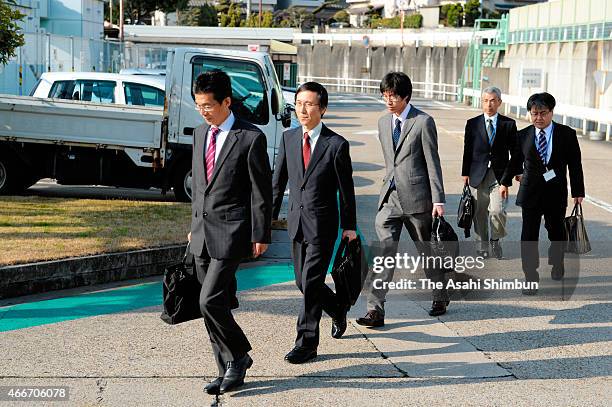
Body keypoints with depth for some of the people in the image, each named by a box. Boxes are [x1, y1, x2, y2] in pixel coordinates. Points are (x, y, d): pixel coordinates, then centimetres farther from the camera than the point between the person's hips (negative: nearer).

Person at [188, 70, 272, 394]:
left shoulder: (251, 138, -10)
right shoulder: (200, 133, 11)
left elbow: (262, 191, -9)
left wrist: (261, 236, -10)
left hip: (231, 232, -7)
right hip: (203, 233, 7)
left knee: (210, 301, -14)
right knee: (214, 304, 9)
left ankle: (239, 356, 7)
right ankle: (228, 370, 19)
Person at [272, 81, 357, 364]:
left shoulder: (336, 144, -7)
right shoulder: (288, 138, 6)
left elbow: (346, 188, -2)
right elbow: (278, 180, 10)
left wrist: (349, 226, 0)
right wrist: (270, 216, 8)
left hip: (323, 224, -5)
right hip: (297, 221, 5)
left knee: (311, 282, -7)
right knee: (303, 282, 12)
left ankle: (306, 343, 1)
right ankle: (338, 309, 39)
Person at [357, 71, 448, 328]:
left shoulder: (423, 122, -7)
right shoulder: (383, 123, 12)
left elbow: (433, 163, -7)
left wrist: (438, 200, -9)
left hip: (416, 198, -4)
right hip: (389, 197, 4)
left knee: (427, 250, 11)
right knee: (383, 252, -7)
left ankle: (441, 297, 32)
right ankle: (375, 310, -9)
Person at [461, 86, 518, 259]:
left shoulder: (508, 124, 2)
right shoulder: (472, 124, 5)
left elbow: (515, 154, 2)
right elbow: (467, 151, 9)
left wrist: (507, 180, -5)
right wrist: (465, 174, 2)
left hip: (500, 175, -1)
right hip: (478, 175, 1)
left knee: (497, 210, -14)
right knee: (480, 213, 5)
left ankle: (496, 240, 11)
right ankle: (482, 247, 19)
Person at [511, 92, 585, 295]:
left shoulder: (567, 134, -5)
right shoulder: (523, 135, -1)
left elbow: (575, 164, -1)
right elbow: (516, 161, 14)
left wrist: (578, 191, -1)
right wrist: (518, 173, -3)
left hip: (556, 193, 0)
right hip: (531, 193, 0)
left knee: (556, 232, 19)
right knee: (529, 236, -5)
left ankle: (556, 263, 45)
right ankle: (530, 278, 2)